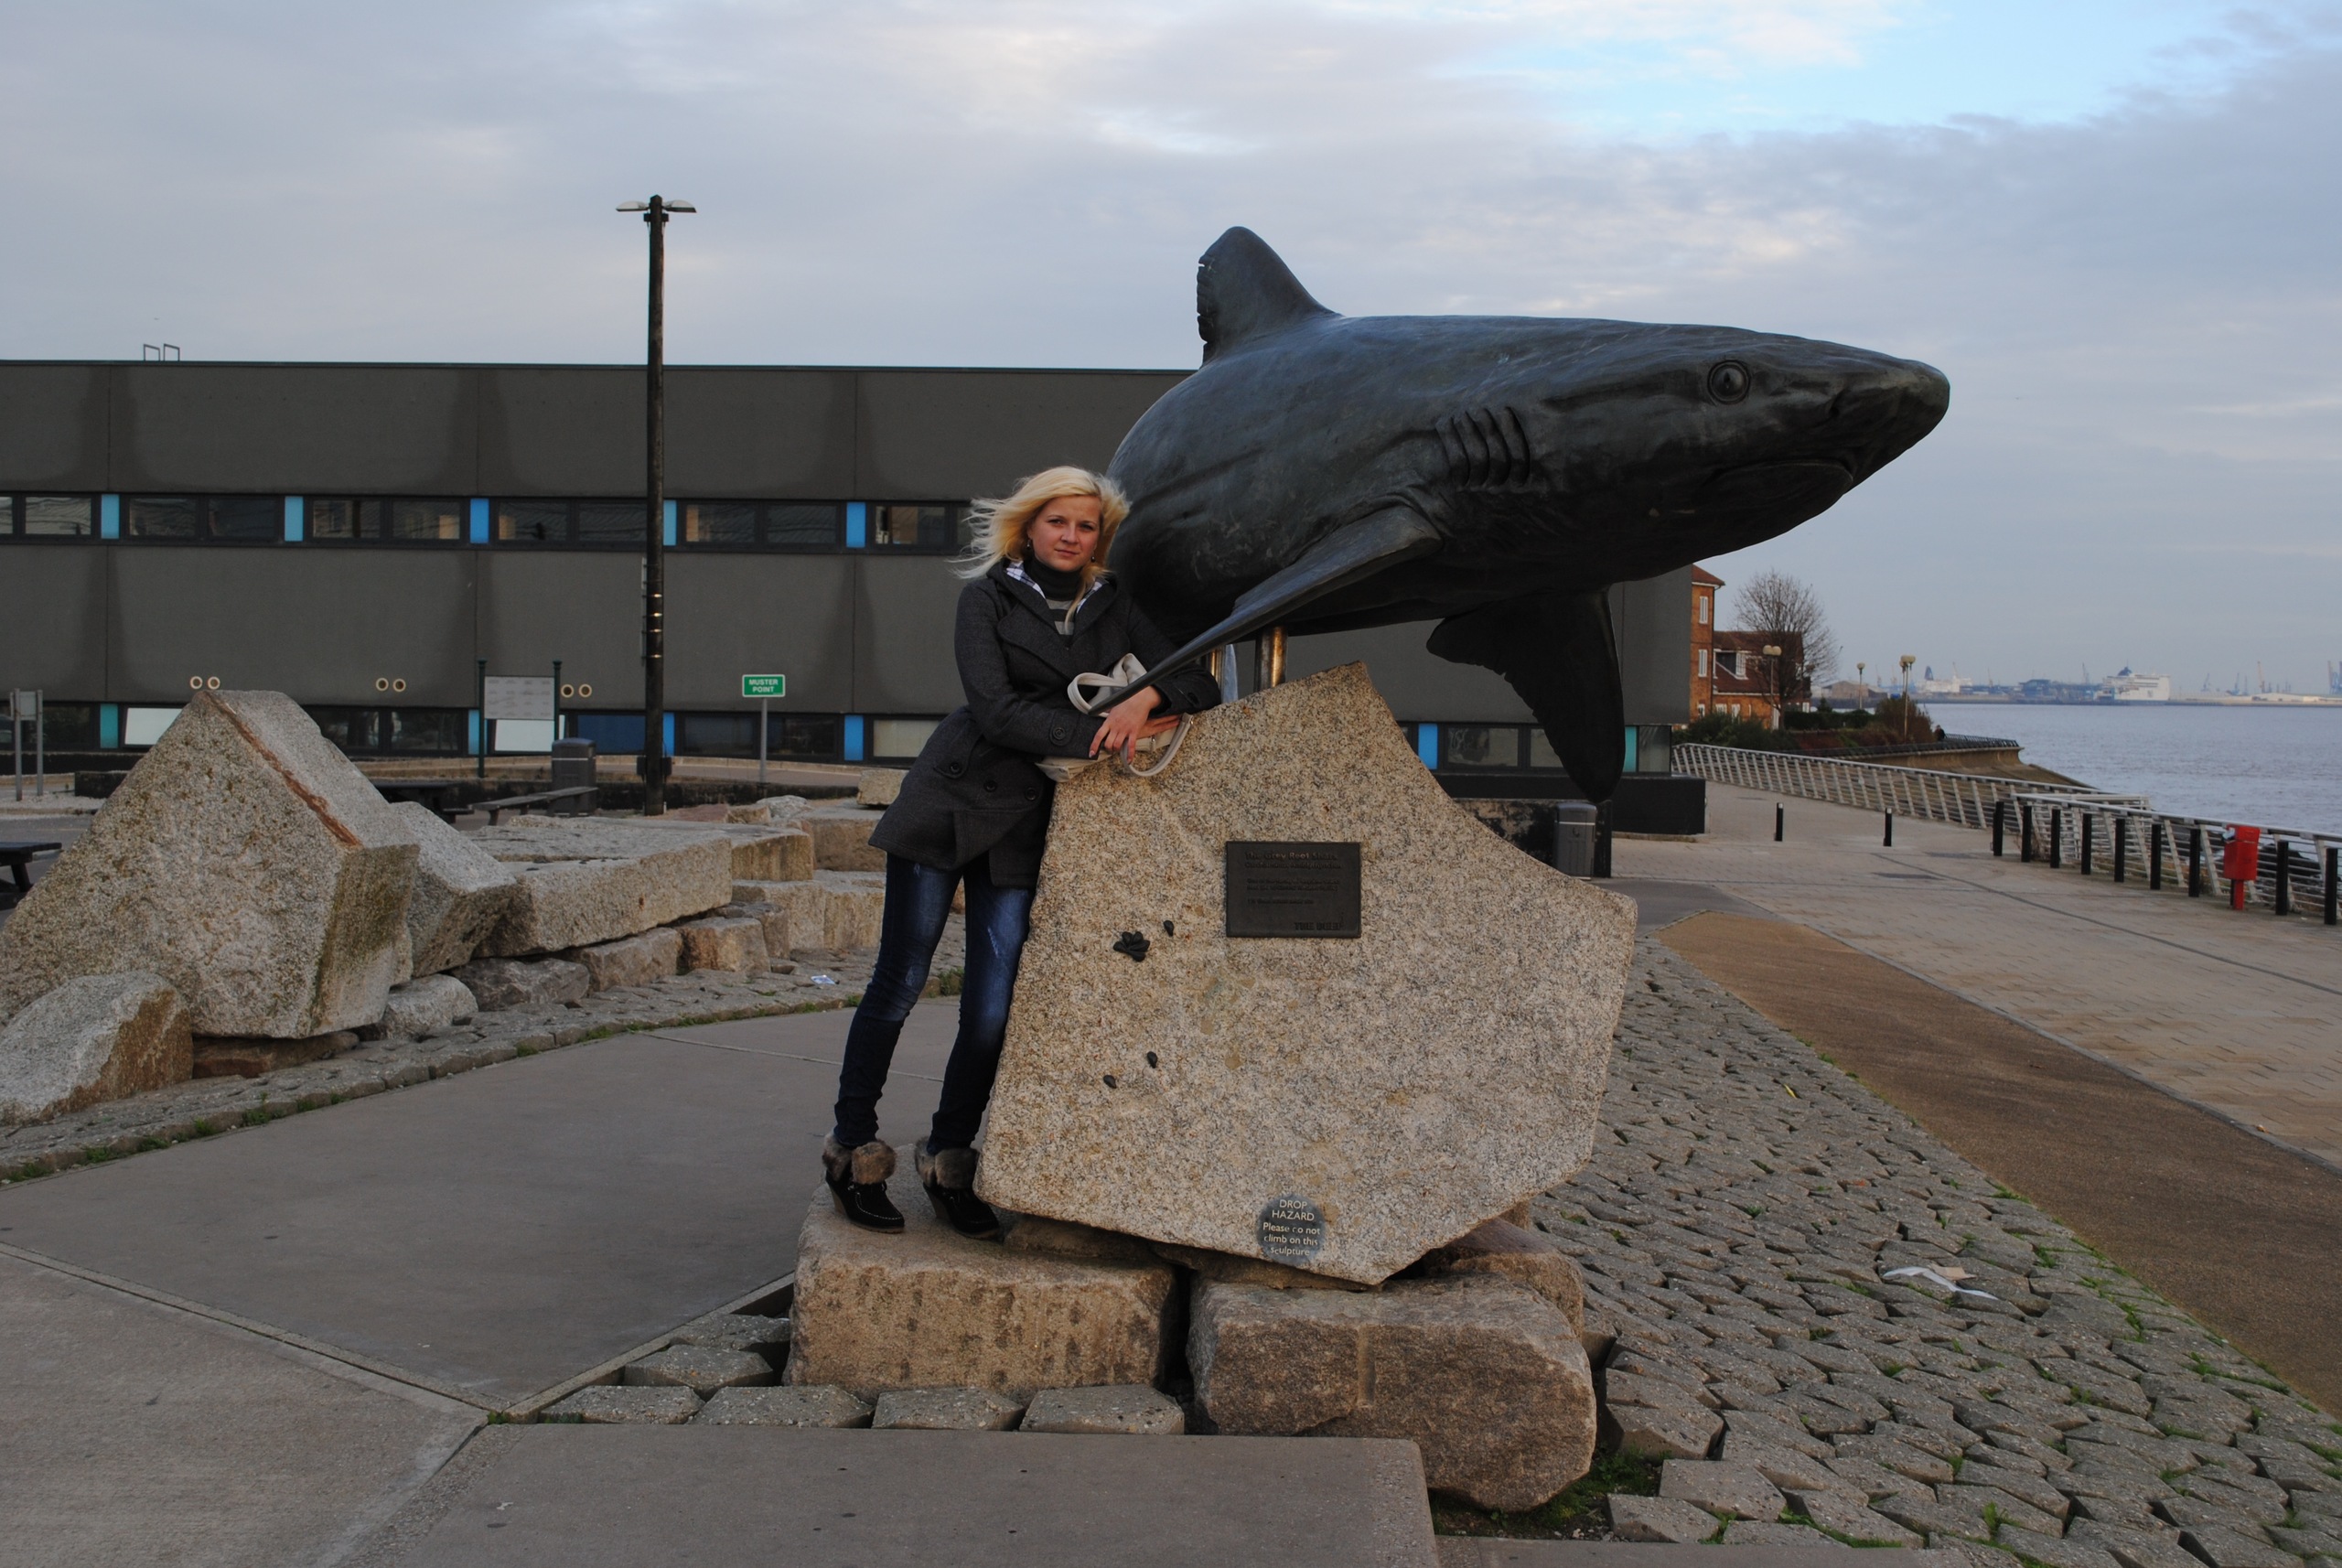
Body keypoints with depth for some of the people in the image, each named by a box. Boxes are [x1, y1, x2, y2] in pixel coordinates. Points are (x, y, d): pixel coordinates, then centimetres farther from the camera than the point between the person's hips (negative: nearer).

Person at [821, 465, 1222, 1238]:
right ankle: (852, 1150, 12)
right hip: (953, 798, -3)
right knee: (900, 982, -1)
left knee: (994, 1007, -1)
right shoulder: (989, 596, 0)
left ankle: (948, 1157, 16)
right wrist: (1100, 736, -17)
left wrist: (1145, 698, -14)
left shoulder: (1113, 610, 11)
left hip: (1027, 824, 3)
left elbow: (1200, 685, 8)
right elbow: (995, 710, -12)